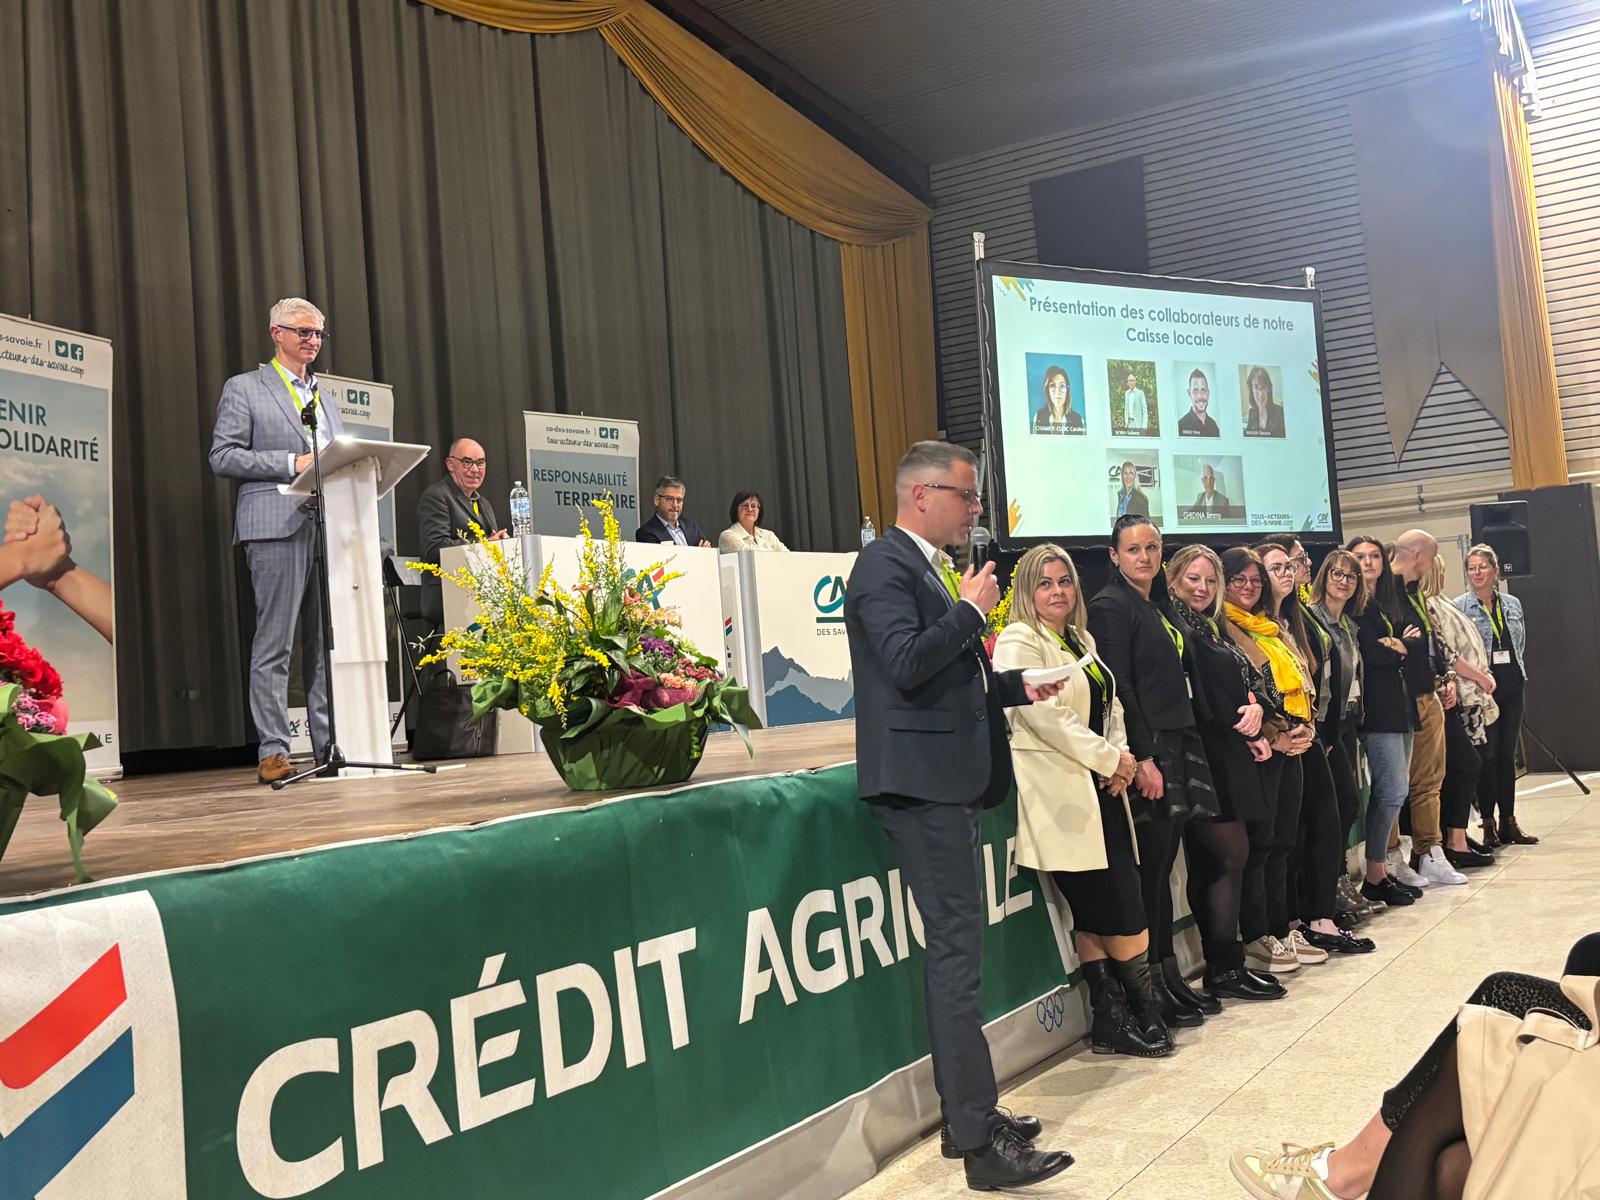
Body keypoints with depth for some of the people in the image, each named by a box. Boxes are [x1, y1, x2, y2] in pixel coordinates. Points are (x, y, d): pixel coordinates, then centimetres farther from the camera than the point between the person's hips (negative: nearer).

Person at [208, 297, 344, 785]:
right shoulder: (244, 388, 6)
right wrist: (291, 464, -11)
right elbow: (223, 456, -4)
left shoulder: (326, 399, 25)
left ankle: (330, 745, 8)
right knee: (274, 644, -6)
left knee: (327, 643, 4)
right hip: (277, 527, -6)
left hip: (330, 527, 6)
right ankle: (273, 751, -4)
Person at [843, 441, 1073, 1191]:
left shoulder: (931, 569, 17)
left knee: (955, 947, 14)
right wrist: (972, 609, -14)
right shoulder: (885, 565, -12)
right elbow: (907, 664, -26)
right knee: (956, 950, -9)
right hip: (923, 778, -10)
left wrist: (1017, 686, 12)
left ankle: (965, 1113, 25)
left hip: (950, 777, 10)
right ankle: (980, 1143, -4)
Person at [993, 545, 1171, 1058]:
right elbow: (1044, 716, -17)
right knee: (1118, 906, -5)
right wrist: (1109, 758, -12)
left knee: (1094, 912, 7)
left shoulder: (1081, 641, 19)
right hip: (1060, 793, -8)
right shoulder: (1019, 642, -7)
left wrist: (1119, 756, 1)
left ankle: (1113, 1021, 10)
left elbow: (1110, 707, 21)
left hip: (1101, 787, 8)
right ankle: (1144, 1010, 7)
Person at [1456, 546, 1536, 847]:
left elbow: (1521, 642, 17)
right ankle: (1489, 825, 5)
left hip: (1511, 684, 5)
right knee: (1487, 755, -3)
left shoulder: (1512, 604, 10)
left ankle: (1509, 822, 15)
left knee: (1507, 754, 9)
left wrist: (1516, 672, 9)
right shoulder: (1459, 606, -6)